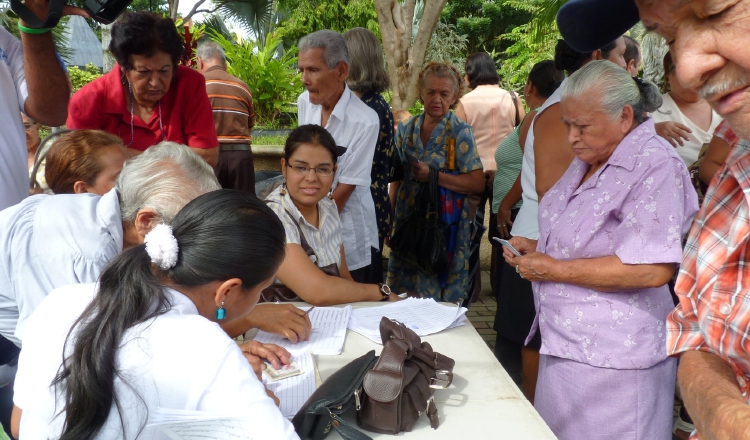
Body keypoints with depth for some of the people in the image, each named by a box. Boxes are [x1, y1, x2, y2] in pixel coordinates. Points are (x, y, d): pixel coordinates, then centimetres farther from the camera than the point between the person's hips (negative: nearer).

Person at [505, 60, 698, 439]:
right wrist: (537, 247, 5)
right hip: (565, 344, 9)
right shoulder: (589, 160, 10)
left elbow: (652, 269, -27)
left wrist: (553, 269, -20)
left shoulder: (654, 167, -18)